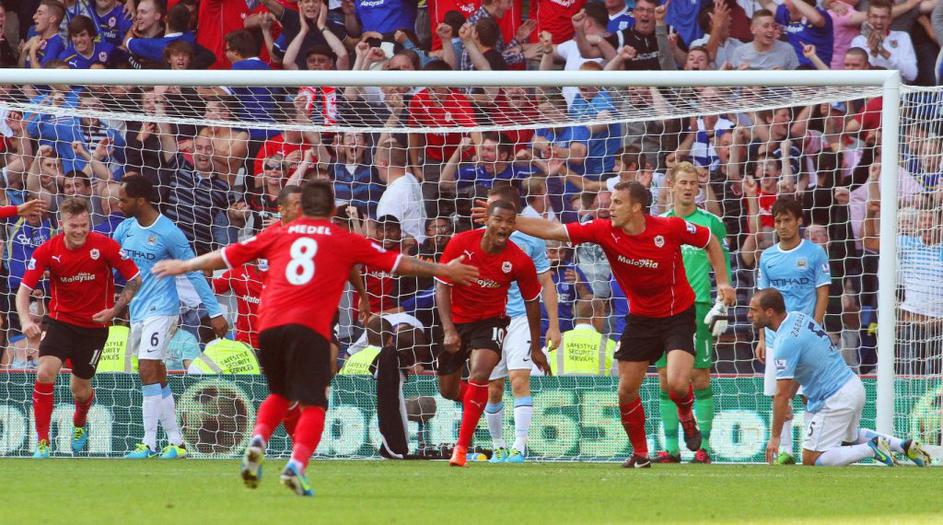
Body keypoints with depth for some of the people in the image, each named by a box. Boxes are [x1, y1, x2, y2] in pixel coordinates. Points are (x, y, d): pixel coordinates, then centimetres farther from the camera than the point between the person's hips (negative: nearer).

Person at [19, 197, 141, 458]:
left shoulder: (105, 246, -16)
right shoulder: (47, 251, -13)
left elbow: (135, 279, -6)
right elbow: (24, 290, -12)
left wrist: (115, 309, -17)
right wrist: (25, 320, -31)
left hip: (95, 325, 0)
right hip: (61, 321, 0)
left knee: (80, 390, 8)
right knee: (45, 373, -22)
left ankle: (80, 425, 46)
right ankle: (42, 442, -13)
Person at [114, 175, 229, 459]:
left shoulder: (169, 233, -12)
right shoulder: (125, 228, 6)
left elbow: (194, 273, -7)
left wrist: (215, 313, -6)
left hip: (161, 309, -7)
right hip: (138, 311, 7)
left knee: (148, 371, -16)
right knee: (157, 379, 8)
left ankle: (149, 444, -16)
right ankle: (176, 442, 13)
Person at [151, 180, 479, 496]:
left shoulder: (277, 235, 19)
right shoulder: (346, 241, 14)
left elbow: (225, 257, 24)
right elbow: (399, 263, 18)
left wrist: (184, 266, 39)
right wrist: (444, 271, 29)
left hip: (269, 326, 3)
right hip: (311, 328, -3)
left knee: (279, 394, 24)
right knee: (313, 405, -2)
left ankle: (258, 442, 0)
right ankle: (297, 465, -24)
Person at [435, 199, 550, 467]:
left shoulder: (520, 261, -16)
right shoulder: (461, 243, -17)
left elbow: (532, 301, 0)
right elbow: (442, 286, -9)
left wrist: (536, 348, 6)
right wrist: (448, 330, -19)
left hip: (490, 321, -2)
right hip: (456, 321, 2)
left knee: (480, 373, -28)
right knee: (448, 390, 10)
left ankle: (462, 446, -23)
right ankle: (475, 399, 49)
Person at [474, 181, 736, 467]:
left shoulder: (671, 228, -20)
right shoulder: (605, 231, -13)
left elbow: (710, 241, -2)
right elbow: (553, 230, -11)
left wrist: (722, 282, -9)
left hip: (678, 315, -4)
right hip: (640, 318, 4)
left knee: (677, 384, -21)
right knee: (626, 391, 1)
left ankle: (687, 418, 15)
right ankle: (640, 454, 21)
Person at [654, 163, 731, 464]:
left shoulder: (711, 224, 3)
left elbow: (724, 269, 5)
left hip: (698, 306, -3)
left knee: (700, 378, -5)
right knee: (666, 380, 1)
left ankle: (704, 446, -1)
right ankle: (671, 447, 5)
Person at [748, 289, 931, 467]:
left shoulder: (785, 343, -22)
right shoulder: (798, 317, 5)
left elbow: (781, 394, -20)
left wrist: (774, 437, -13)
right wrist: (787, 400, 16)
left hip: (836, 400, -10)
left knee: (811, 459, -5)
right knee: (849, 436, 35)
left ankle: (872, 449, -10)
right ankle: (903, 445, 22)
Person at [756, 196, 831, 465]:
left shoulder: (814, 253, -2)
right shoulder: (767, 257, 10)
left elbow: (823, 294, -2)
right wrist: (762, 338, 9)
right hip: (775, 337, 4)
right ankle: (785, 450, 9)